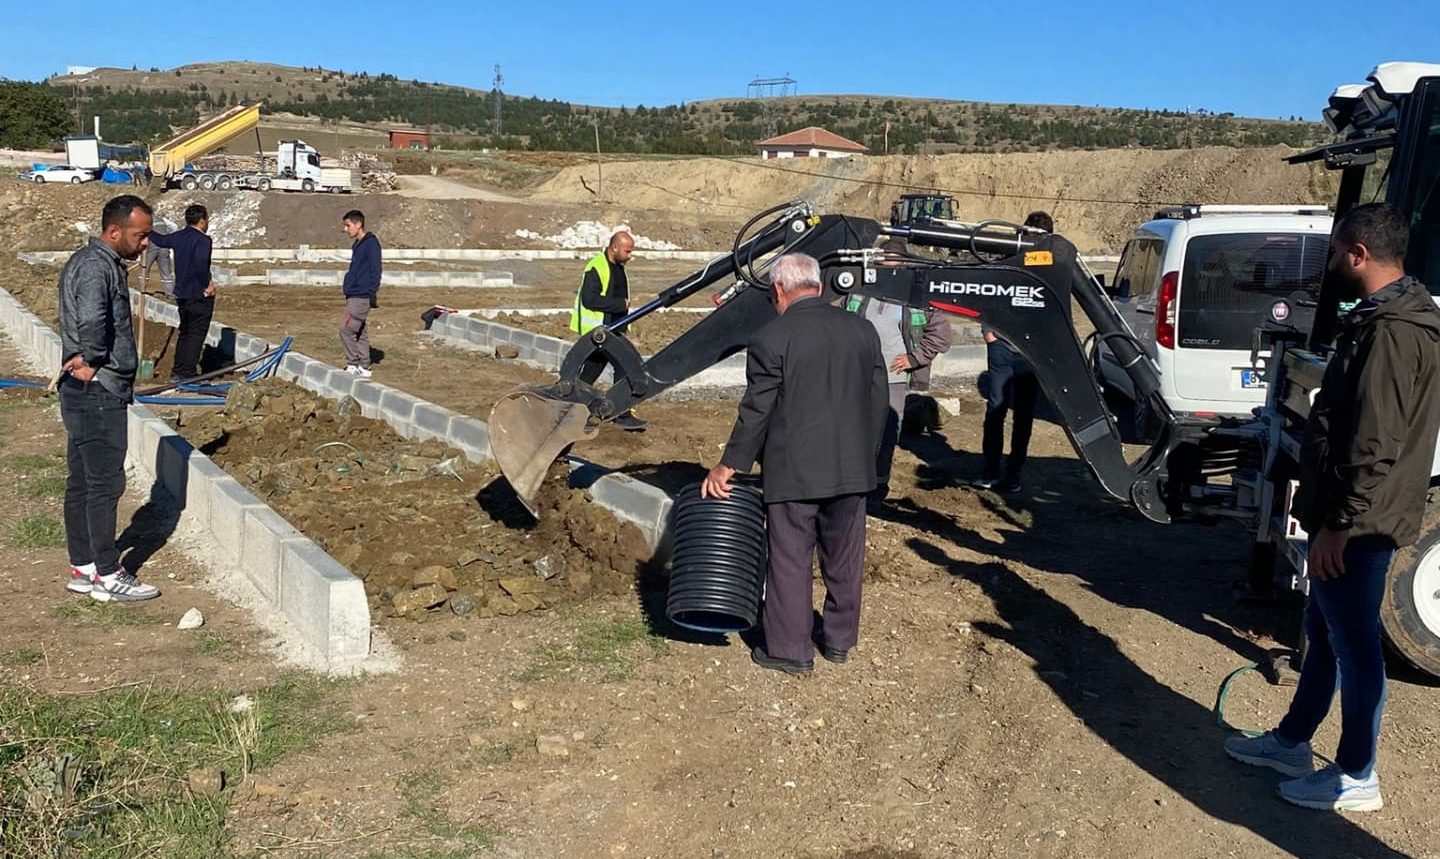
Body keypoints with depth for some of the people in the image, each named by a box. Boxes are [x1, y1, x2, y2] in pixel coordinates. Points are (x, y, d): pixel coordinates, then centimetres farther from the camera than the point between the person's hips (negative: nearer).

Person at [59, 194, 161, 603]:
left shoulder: (101, 262, 16)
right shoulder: (95, 266, -17)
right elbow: (91, 321, -33)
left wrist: (86, 358, 3)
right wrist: (92, 361, -18)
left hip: (87, 395, 10)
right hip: (97, 395, -10)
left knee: (82, 481, 14)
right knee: (105, 482, -4)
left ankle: (82, 568, 23)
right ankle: (107, 576, 4)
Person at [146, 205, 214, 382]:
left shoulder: (179, 237, 8)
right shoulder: (202, 239, -16)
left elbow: (160, 240, 28)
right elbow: (201, 264, -32)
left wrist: (147, 230, 47)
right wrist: (207, 284, -21)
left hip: (182, 294, 8)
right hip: (199, 295, -8)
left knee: (184, 333, 18)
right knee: (197, 334, -2)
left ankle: (177, 373, 21)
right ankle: (188, 374, -4)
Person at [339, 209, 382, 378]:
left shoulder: (371, 243, -12)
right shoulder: (358, 244, 16)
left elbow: (375, 270, -16)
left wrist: (373, 294, -20)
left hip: (362, 296, -10)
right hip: (354, 295, 10)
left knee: (346, 328, -11)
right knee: (360, 332, 10)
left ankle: (353, 365, -4)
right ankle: (364, 367, 15)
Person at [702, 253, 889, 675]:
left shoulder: (771, 339, -11)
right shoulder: (863, 329, 4)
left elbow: (757, 411, -10)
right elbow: (880, 399, 8)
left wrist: (729, 466, -1)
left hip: (794, 470, -5)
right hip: (852, 467, 5)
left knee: (790, 560, 6)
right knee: (844, 558, 16)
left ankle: (790, 650, 14)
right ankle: (839, 640, 30)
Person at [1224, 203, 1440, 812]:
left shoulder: (1391, 331, -23)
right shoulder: (1386, 317, 11)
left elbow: (1375, 449, -26)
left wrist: (1339, 525, -21)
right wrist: (1320, 508, 23)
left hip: (1357, 525, -10)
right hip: (1344, 516, 10)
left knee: (1354, 645, 3)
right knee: (1324, 633, 19)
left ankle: (1356, 777, 17)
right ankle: (1291, 742, 34)